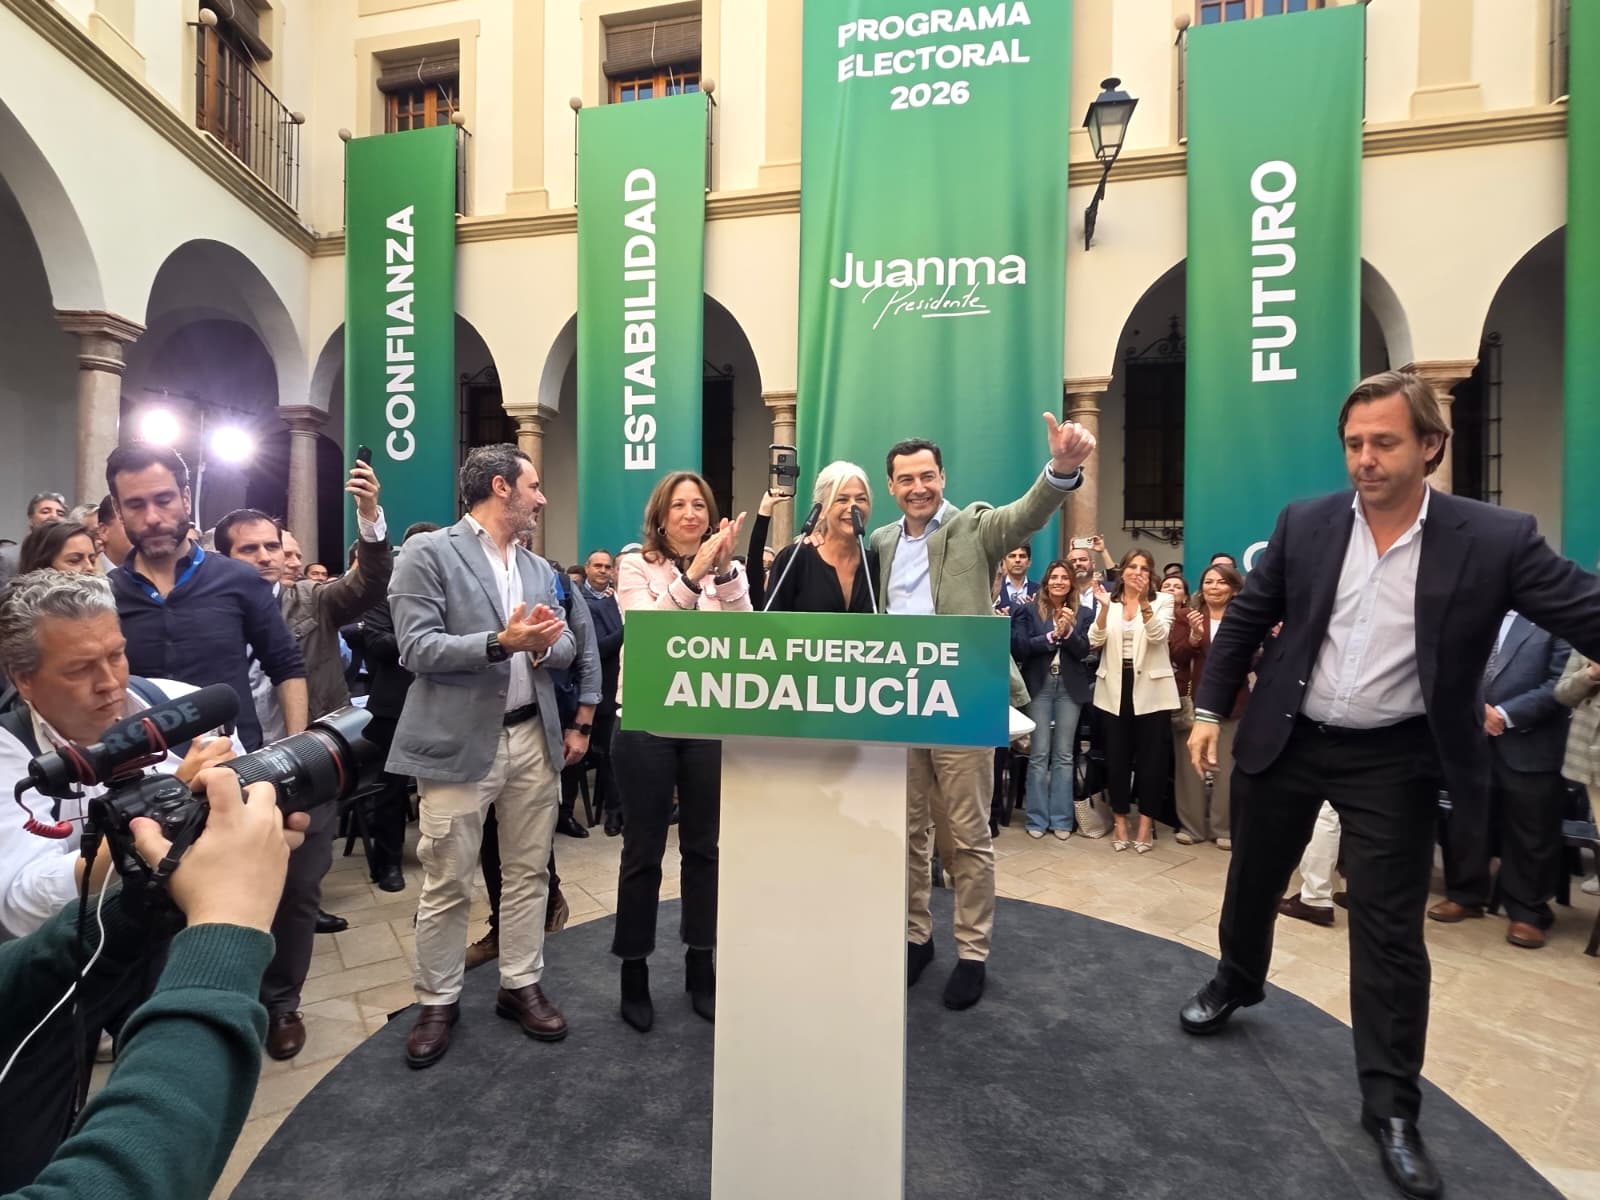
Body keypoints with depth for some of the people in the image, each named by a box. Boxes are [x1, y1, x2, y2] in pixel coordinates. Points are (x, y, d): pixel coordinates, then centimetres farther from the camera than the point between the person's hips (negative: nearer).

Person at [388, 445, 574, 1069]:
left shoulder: (540, 568, 14)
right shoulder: (428, 552, -6)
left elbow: (567, 645, 11)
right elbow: (416, 649, -13)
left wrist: (544, 645, -12)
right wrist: (500, 642, -24)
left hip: (532, 737, 6)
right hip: (460, 741, -5)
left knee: (528, 871, 14)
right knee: (447, 883, 7)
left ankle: (521, 986, 30)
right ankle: (437, 1001, 28)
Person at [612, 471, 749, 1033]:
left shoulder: (724, 571, 6)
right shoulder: (635, 565, -1)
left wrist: (725, 570, -24)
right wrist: (692, 574, -28)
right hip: (645, 720, -2)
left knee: (703, 847, 12)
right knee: (643, 850, 6)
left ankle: (701, 966, 28)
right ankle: (634, 971, 23)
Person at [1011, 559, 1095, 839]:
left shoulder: (1083, 614, 8)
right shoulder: (1029, 610, 3)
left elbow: (1084, 651, -1)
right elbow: (1019, 647, -7)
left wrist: (1068, 631, -16)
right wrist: (1052, 635, -13)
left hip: (1070, 688, 2)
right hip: (1038, 685, -1)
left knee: (1064, 755, 6)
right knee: (1039, 755, 1)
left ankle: (1062, 819, 14)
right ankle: (1037, 819, 10)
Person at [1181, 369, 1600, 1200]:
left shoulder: (1495, 539, -10)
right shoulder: (1305, 524, -5)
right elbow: (1246, 619, 2)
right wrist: (1210, 708, 0)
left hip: (1394, 760, -2)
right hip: (1284, 740, 2)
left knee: (1391, 931, 6)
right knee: (1252, 880, 19)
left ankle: (1391, 1106, 25)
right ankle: (1236, 979, 48)